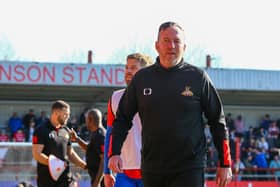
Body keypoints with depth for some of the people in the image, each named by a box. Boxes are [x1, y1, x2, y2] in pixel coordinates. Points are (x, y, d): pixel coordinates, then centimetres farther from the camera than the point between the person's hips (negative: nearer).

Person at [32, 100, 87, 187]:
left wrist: (85, 166, 12)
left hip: (65, 178, 4)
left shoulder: (66, 131, 12)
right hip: (47, 179, -4)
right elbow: (36, 154, -14)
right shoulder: (41, 131, -7)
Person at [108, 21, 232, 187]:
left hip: (189, 170, -3)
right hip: (151, 170, 3)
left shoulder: (198, 77, 1)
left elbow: (218, 121, 5)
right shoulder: (141, 78, 7)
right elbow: (123, 118, 13)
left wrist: (225, 164, 2)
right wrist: (114, 152, -1)